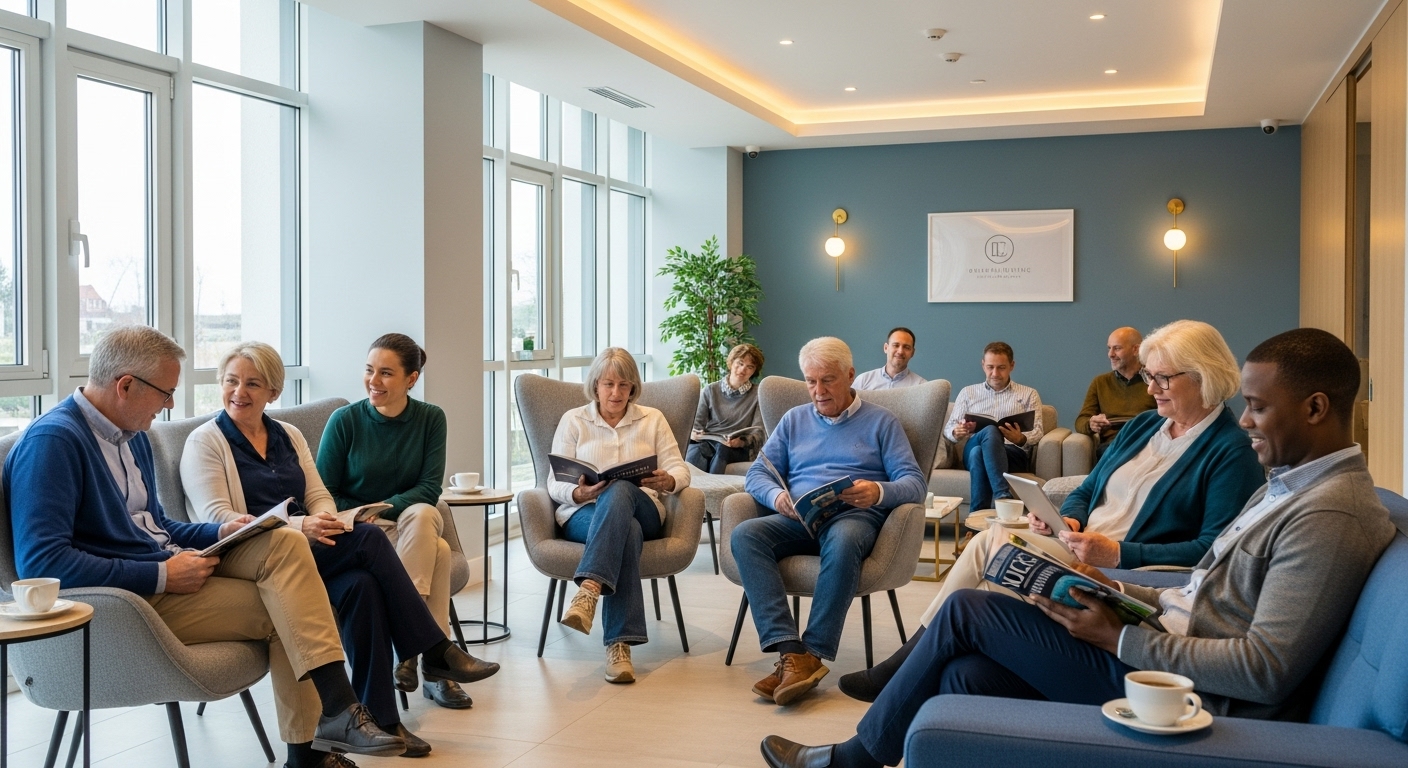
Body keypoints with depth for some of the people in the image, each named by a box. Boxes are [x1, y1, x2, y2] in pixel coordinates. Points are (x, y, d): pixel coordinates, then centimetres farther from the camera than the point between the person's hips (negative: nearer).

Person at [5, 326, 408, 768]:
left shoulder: (132, 434, 14)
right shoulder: (51, 442, -15)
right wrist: (162, 576, -22)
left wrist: (219, 533, 5)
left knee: (284, 544, -10)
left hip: (171, 567, 9)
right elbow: (40, 562, -24)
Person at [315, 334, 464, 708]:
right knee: (437, 551, -33)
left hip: (413, 523, 2)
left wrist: (385, 509, -18)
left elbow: (429, 489, -4)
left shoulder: (430, 418, 2)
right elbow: (325, 493, -1)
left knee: (421, 515, -36)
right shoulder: (345, 420, -4)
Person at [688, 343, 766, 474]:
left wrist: (741, 442, -22)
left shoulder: (757, 395, 12)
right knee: (696, 450, -35)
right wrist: (693, 433, -11)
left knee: (722, 448, -38)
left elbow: (758, 432, 1)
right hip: (708, 442, 2)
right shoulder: (711, 390, 18)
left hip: (739, 449, -1)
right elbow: (698, 422, 15)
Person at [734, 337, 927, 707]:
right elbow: (757, 474, 15)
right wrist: (776, 496, -9)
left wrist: (879, 492, -21)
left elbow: (915, 482, 2)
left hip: (854, 515, -3)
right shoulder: (794, 420, 24)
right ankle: (790, 651, -39)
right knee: (744, 535, -29)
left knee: (843, 542, -40)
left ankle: (813, 654, -36)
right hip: (797, 519, 3)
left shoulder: (881, 422, 13)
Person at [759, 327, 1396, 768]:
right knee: (967, 676, -3)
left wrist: (1117, 638, -20)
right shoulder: (1287, 484, 13)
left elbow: (1266, 670, -25)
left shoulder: (1330, 516, -19)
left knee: (967, 611, -6)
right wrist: (1123, 595, 3)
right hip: (1170, 647, 9)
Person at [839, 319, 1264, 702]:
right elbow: (1086, 491, 21)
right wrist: (1066, 520, -3)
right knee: (987, 542, -18)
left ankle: (902, 669, -8)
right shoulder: (1142, 426, 17)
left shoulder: (1232, 452, -8)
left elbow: (1215, 551, -17)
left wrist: (1118, 554, -24)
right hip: (1080, 550, 8)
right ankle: (903, 668, -14)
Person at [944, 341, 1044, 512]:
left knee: (979, 453, -39)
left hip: (1014, 453, -1)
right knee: (990, 431, -38)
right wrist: (956, 432, -11)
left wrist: (1021, 439, -18)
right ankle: (1003, 497, -53)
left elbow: (1037, 432, 8)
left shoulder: (1029, 394, 21)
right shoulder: (968, 392, 25)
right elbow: (949, 428, 16)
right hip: (973, 451, 1)